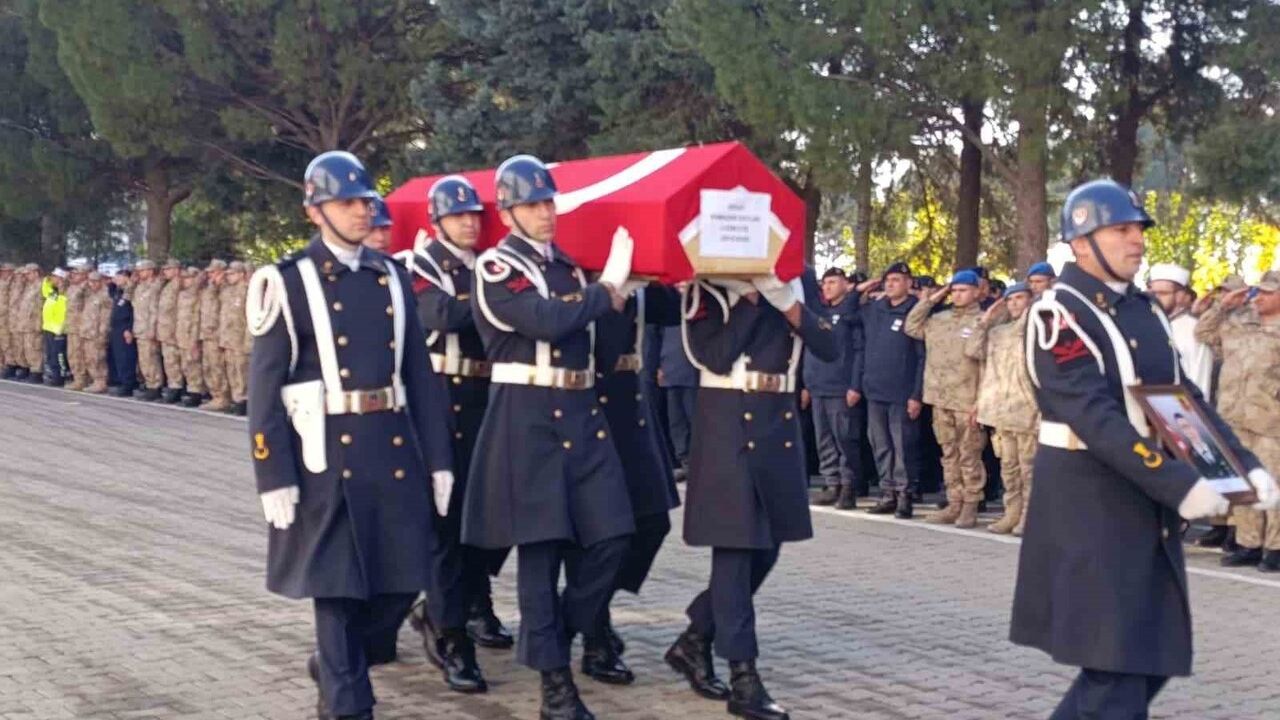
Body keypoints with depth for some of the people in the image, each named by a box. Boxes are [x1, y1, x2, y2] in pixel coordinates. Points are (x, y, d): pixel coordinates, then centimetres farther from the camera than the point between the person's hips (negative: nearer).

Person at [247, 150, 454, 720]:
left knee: (402, 576, 8)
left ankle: (337, 665, 34)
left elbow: (420, 372, 13)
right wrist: (274, 477, -11)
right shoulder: (288, 282, -3)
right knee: (337, 583, 0)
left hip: (396, 450, 5)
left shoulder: (391, 276, 12)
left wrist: (438, 458, 8)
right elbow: (265, 388, -6)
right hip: (328, 453, -5)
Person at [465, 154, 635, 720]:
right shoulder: (496, 268, -6)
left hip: (582, 413, 7)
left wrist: (612, 290, 5)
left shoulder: (566, 264, 17)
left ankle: (554, 637, 19)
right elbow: (548, 321, -21)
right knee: (539, 547, -3)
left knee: (610, 537, 0)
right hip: (527, 418, -7)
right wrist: (604, 294, -8)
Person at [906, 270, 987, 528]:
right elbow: (912, 327, 18)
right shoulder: (939, 319, 13)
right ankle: (954, 505, 18)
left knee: (969, 457, 1)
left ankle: (970, 507, 7)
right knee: (950, 455, 12)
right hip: (941, 400, 6)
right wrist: (931, 299, 11)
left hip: (967, 402, -6)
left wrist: (980, 403, -15)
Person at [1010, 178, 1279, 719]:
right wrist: (1180, 484, -28)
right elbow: (1095, 417, -23)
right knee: (1116, 671, -6)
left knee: (1154, 658, 11)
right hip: (1089, 507, -8)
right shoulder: (1059, 315, -14)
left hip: (1148, 506, 8)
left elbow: (1185, 397, 15)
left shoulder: (1145, 312, 13)